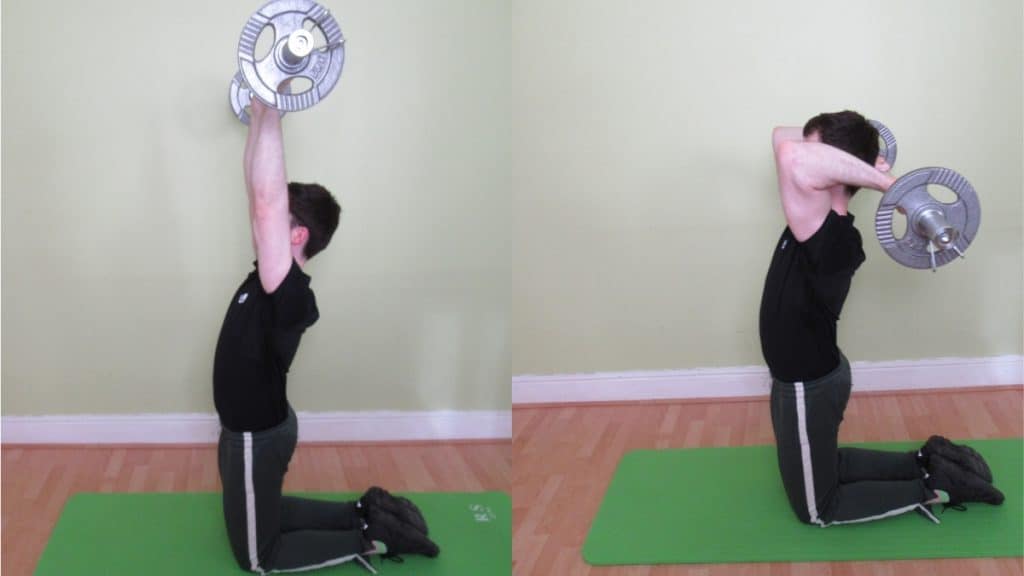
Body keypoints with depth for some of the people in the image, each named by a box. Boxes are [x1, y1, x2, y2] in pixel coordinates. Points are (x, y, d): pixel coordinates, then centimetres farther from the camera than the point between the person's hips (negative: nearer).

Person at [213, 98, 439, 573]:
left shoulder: (290, 295, -28)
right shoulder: (274, 277, -3)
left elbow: (267, 202, -40)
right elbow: (259, 191, 3)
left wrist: (271, 114, -39)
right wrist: (259, 112, 0)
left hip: (255, 437, -9)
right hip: (253, 427, 9)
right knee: (262, 515, 26)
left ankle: (370, 538, 7)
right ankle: (365, 511, 24)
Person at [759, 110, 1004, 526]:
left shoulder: (831, 239, -33)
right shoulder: (822, 219, -5)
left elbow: (794, 157, -52)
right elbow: (784, 137, 7)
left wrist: (880, 180, -40)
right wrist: (857, 156, -3)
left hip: (808, 388, -9)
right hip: (807, 377, 9)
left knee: (817, 508, 12)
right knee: (821, 469, 30)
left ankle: (934, 488, 15)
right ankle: (927, 462, 31)